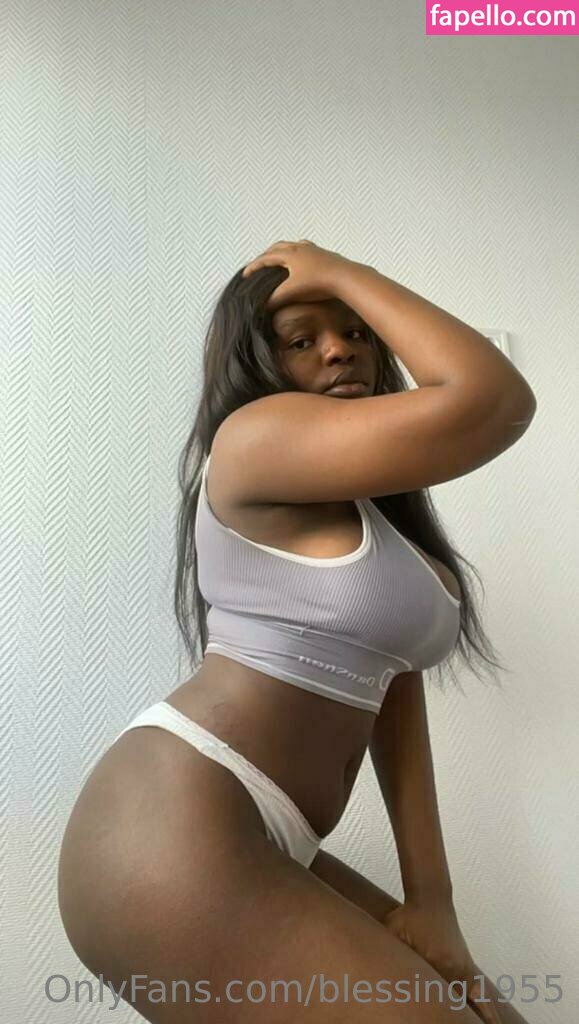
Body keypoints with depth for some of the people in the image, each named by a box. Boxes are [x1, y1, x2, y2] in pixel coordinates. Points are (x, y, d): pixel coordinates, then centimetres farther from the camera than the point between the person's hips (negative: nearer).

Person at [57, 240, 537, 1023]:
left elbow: (393, 689, 5)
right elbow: (495, 401, -24)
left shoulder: (377, 506, 15)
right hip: (175, 834, -9)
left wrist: (430, 896, 0)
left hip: (254, 849, 9)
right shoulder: (258, 435, -12)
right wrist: (346, 274, -9)